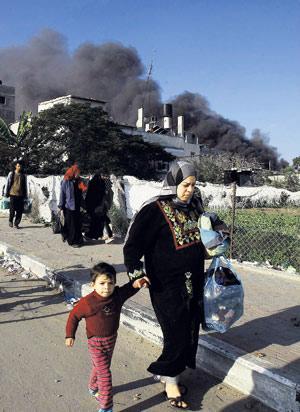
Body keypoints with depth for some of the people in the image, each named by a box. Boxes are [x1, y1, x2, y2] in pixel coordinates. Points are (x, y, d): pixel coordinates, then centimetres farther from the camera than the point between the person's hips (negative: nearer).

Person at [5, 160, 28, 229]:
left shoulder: (24, 175, 10)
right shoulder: (11, 174, 3)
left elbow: (25, 186, 15)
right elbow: (7, 184, 6)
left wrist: (25, 196, 13)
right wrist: (6, 193, 3)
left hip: (21, 195, 2)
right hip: (13, 194, -2)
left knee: (20, 211, -2)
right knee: (12, 210, -1)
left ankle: (16, 223, 10)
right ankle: (10, 221, 24)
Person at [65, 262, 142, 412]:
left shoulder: (117, 295, -16)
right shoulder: (88, 302, -27)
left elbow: (128, 289, 2)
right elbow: (74, 316, -12)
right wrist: (70, 335, -6)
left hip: (111, 339, 5)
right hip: (96, 342, -5)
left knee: (100, 367, 26)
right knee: (105, 373, -4)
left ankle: (93, 388, 52)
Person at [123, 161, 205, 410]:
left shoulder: (193, 206, 7)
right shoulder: (155, 210, -16)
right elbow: (133, 244, -18)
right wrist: (136, 273, -29)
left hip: (193, 283, 7)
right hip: (167, 285, -7)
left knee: (190, 330, 14)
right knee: (176, 333, -1)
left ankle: (170, 374, 35)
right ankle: (170, 382, 22)